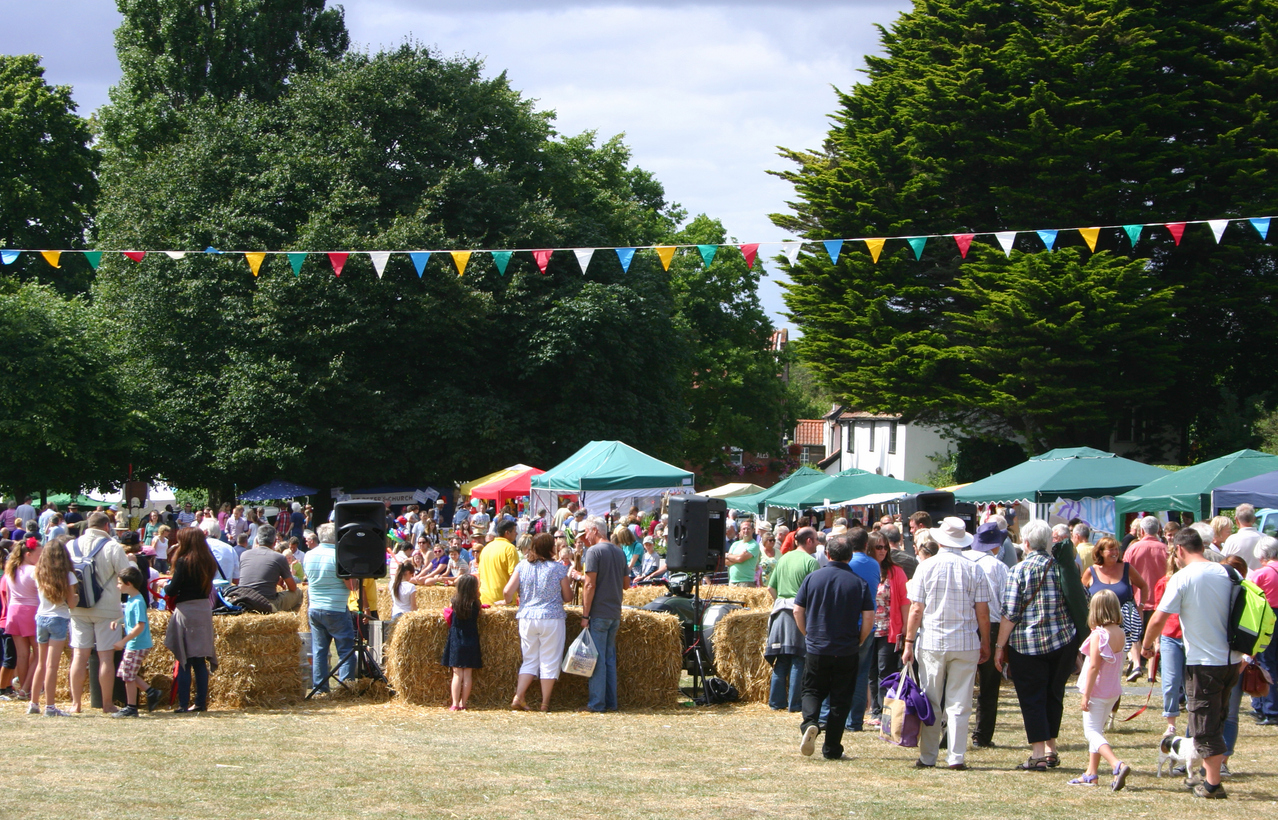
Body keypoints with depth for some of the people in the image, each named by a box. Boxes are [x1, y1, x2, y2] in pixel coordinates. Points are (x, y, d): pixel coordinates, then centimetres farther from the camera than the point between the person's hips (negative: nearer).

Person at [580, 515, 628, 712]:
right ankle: (611, 702, 13)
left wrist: (585, 615, -12)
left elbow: (590, 585, -15)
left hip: (598, 614, -7)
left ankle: (596, 703, -2)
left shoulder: (594, 551, -11)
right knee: (610, 659, 12)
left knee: (597, 658, -3)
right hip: (615, 613, 7)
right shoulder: (619, 552, 11)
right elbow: (626, 584, 17)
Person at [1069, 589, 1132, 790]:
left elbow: (1094, 666, -21)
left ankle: (1118, 765, -24)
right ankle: (1091, 773, 23)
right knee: (1096, 730, 19)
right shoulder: (1119, 632, 2)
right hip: (1113, 691, 8)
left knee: (1092, 732, -5)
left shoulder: (1098, 635, -20)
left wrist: (1086, 695, -18)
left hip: (1098, 691, -8)